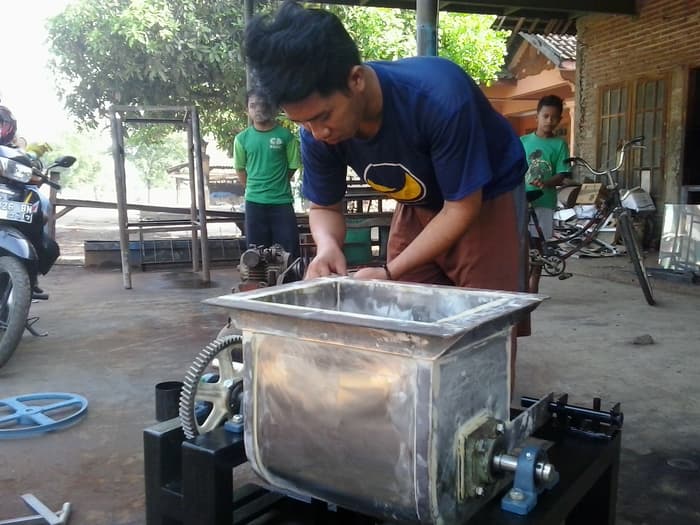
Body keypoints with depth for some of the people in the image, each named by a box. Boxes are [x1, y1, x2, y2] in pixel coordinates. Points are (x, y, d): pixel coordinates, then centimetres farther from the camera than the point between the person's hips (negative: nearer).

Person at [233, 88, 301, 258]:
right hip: (254, 202, 2)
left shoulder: (285, 135, -3)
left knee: (289, 251, -1)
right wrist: (254, 189, 9)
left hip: (282, 201, -1)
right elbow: (240, 169, 11)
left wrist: (276, 186, 7)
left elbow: (293, 166, 4)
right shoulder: (242, 138, 2)